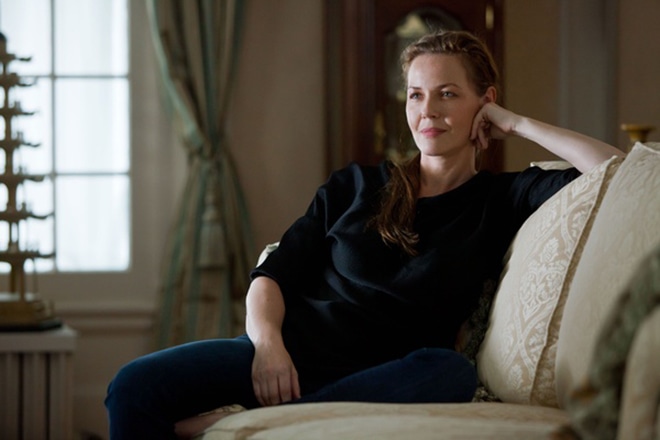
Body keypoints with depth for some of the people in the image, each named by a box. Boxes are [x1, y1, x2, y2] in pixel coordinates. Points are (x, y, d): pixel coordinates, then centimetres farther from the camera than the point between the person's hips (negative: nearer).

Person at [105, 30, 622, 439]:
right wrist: (267, 340, -9)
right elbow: (273, 274, 13)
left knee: (450, 371, -38)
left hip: (375, 372, -2)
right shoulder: (356, 186, 20)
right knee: (135, 386, -25)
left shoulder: (502, 200, 13)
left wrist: (518, 124, 7)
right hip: (286, 352, 2)